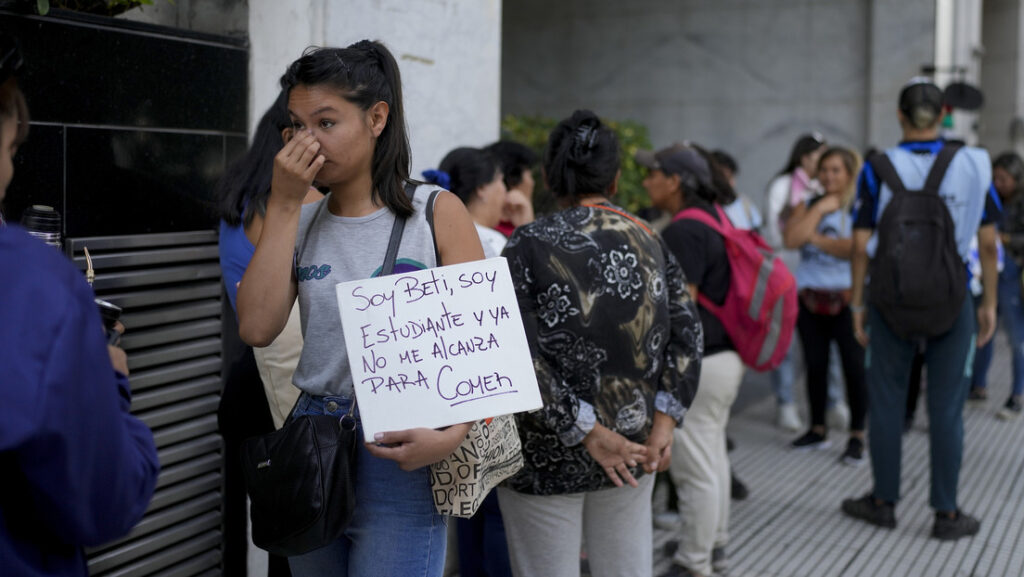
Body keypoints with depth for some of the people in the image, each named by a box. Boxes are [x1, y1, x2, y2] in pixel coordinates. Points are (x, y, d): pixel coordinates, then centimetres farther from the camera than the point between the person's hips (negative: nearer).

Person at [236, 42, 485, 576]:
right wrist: (283, 204, -6)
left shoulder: (437, 213, -3)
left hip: (402, 455, -4)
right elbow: (257, 329, -6)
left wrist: (452, 436, -23)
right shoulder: (300, 222, 8)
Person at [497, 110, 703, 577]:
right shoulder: (649, 241, 3)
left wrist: (589, 433, -16)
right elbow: (686, 334, -1)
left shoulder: (530, 245, -12)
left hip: (549, 460, -4)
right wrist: (664, 423, -4)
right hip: (635, 451, 5)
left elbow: (519, 359, -20)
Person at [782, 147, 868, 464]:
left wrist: (816, 238, -9)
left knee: (854, 367, -3)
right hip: (811, 298, 4)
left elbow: (858, 247, -17)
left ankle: (857, 436, 7)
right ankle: (818, 429, 25)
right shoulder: (807, 206, 11)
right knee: (815, 366, 11)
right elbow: (791, 238, -6)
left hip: (847, 299, -4)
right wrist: (821, 208, -5)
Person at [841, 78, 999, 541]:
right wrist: (989, 302, 7)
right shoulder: (971, 165, -3)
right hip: (950, 299, 1)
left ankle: (883, 502, 20)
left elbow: (861, 245, -6)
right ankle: (946, 514, 11)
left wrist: (857, 303, 3)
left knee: (886, 401, 10)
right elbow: (988, 242, -2)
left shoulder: (878, 169, -6)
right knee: (947, 407, 6)